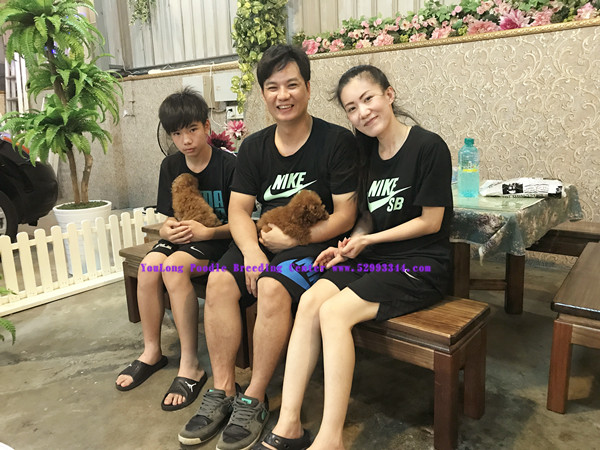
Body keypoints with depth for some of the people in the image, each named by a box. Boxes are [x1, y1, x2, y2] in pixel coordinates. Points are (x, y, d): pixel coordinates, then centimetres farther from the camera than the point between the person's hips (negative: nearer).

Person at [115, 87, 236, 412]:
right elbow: (169, 217, 11)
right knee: (148, 267, -21)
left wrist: (205, 231, -26)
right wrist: (168, 230, -13)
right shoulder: (171, 166, 7)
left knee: (174, 268, -31)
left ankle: (190, 366, -21)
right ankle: (152, 352, 0)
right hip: (182, 235, 6)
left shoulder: (229, 165, -13)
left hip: (217, 237, -6)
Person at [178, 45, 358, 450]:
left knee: (273, 287, -31)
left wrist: (292, 238, -15)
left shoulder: (337, 141, -7)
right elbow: (239, 209, 4)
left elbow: (345, 217, -9)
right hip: (263, 241, 5)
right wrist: (252, 251, -15)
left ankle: (254, 400, -13)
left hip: (315, 243, -5)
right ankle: (223, 391, -7)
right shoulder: (254, 147, 10)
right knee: (219, 282, -19)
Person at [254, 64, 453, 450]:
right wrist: (350, 244, -4)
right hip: (375, 258, 6)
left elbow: (430, 221, -9)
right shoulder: (368, 150, 11)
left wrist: (368, 241, -9)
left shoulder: (429, 147, -10)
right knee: (310, 300, -18)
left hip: (421, 264, -6)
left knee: (334, 312, -26)